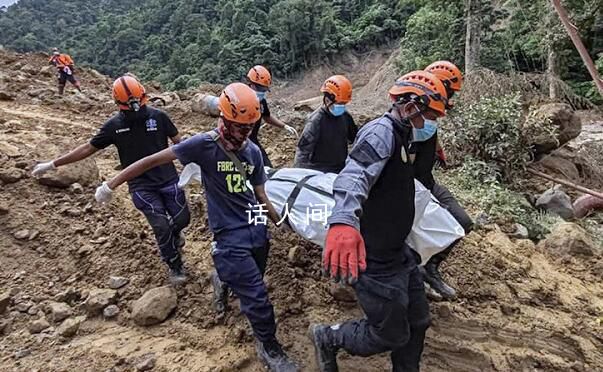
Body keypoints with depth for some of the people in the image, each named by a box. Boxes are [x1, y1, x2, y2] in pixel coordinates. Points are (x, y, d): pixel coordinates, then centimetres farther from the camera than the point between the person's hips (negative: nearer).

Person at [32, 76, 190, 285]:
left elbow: (178, 142, 4)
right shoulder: (114, 126, -2)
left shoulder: (158, 116, -3)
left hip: (168, 180, 1)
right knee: (161, 226, -9)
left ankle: (174, 234, 42)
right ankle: (175, 267, 14)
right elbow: (88, 148, 6)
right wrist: (52, 164, 8)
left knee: (182, 218, 3)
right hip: (141, 187, -1)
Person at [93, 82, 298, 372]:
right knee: (256, 296, -3)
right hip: (229, 236, -5)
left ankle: (225, 281, 56)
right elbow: (153, 160, -11)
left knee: (249, 287, 21)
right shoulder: (205, 144, -15)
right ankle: (270, 348, 21)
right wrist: (111, 185, -7)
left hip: (257, 230, 6)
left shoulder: (253, 151, 1)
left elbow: (261, 196, 9)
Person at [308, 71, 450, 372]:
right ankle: (328, 337, 26)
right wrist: (343, 221, -59)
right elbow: (354, 175, -41)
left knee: (417, 322, 18)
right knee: (391, 335, 4)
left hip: (397, 252, 10)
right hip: (373, 257, -10)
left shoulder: (401, 136, 12)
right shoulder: (381, 132, -20)